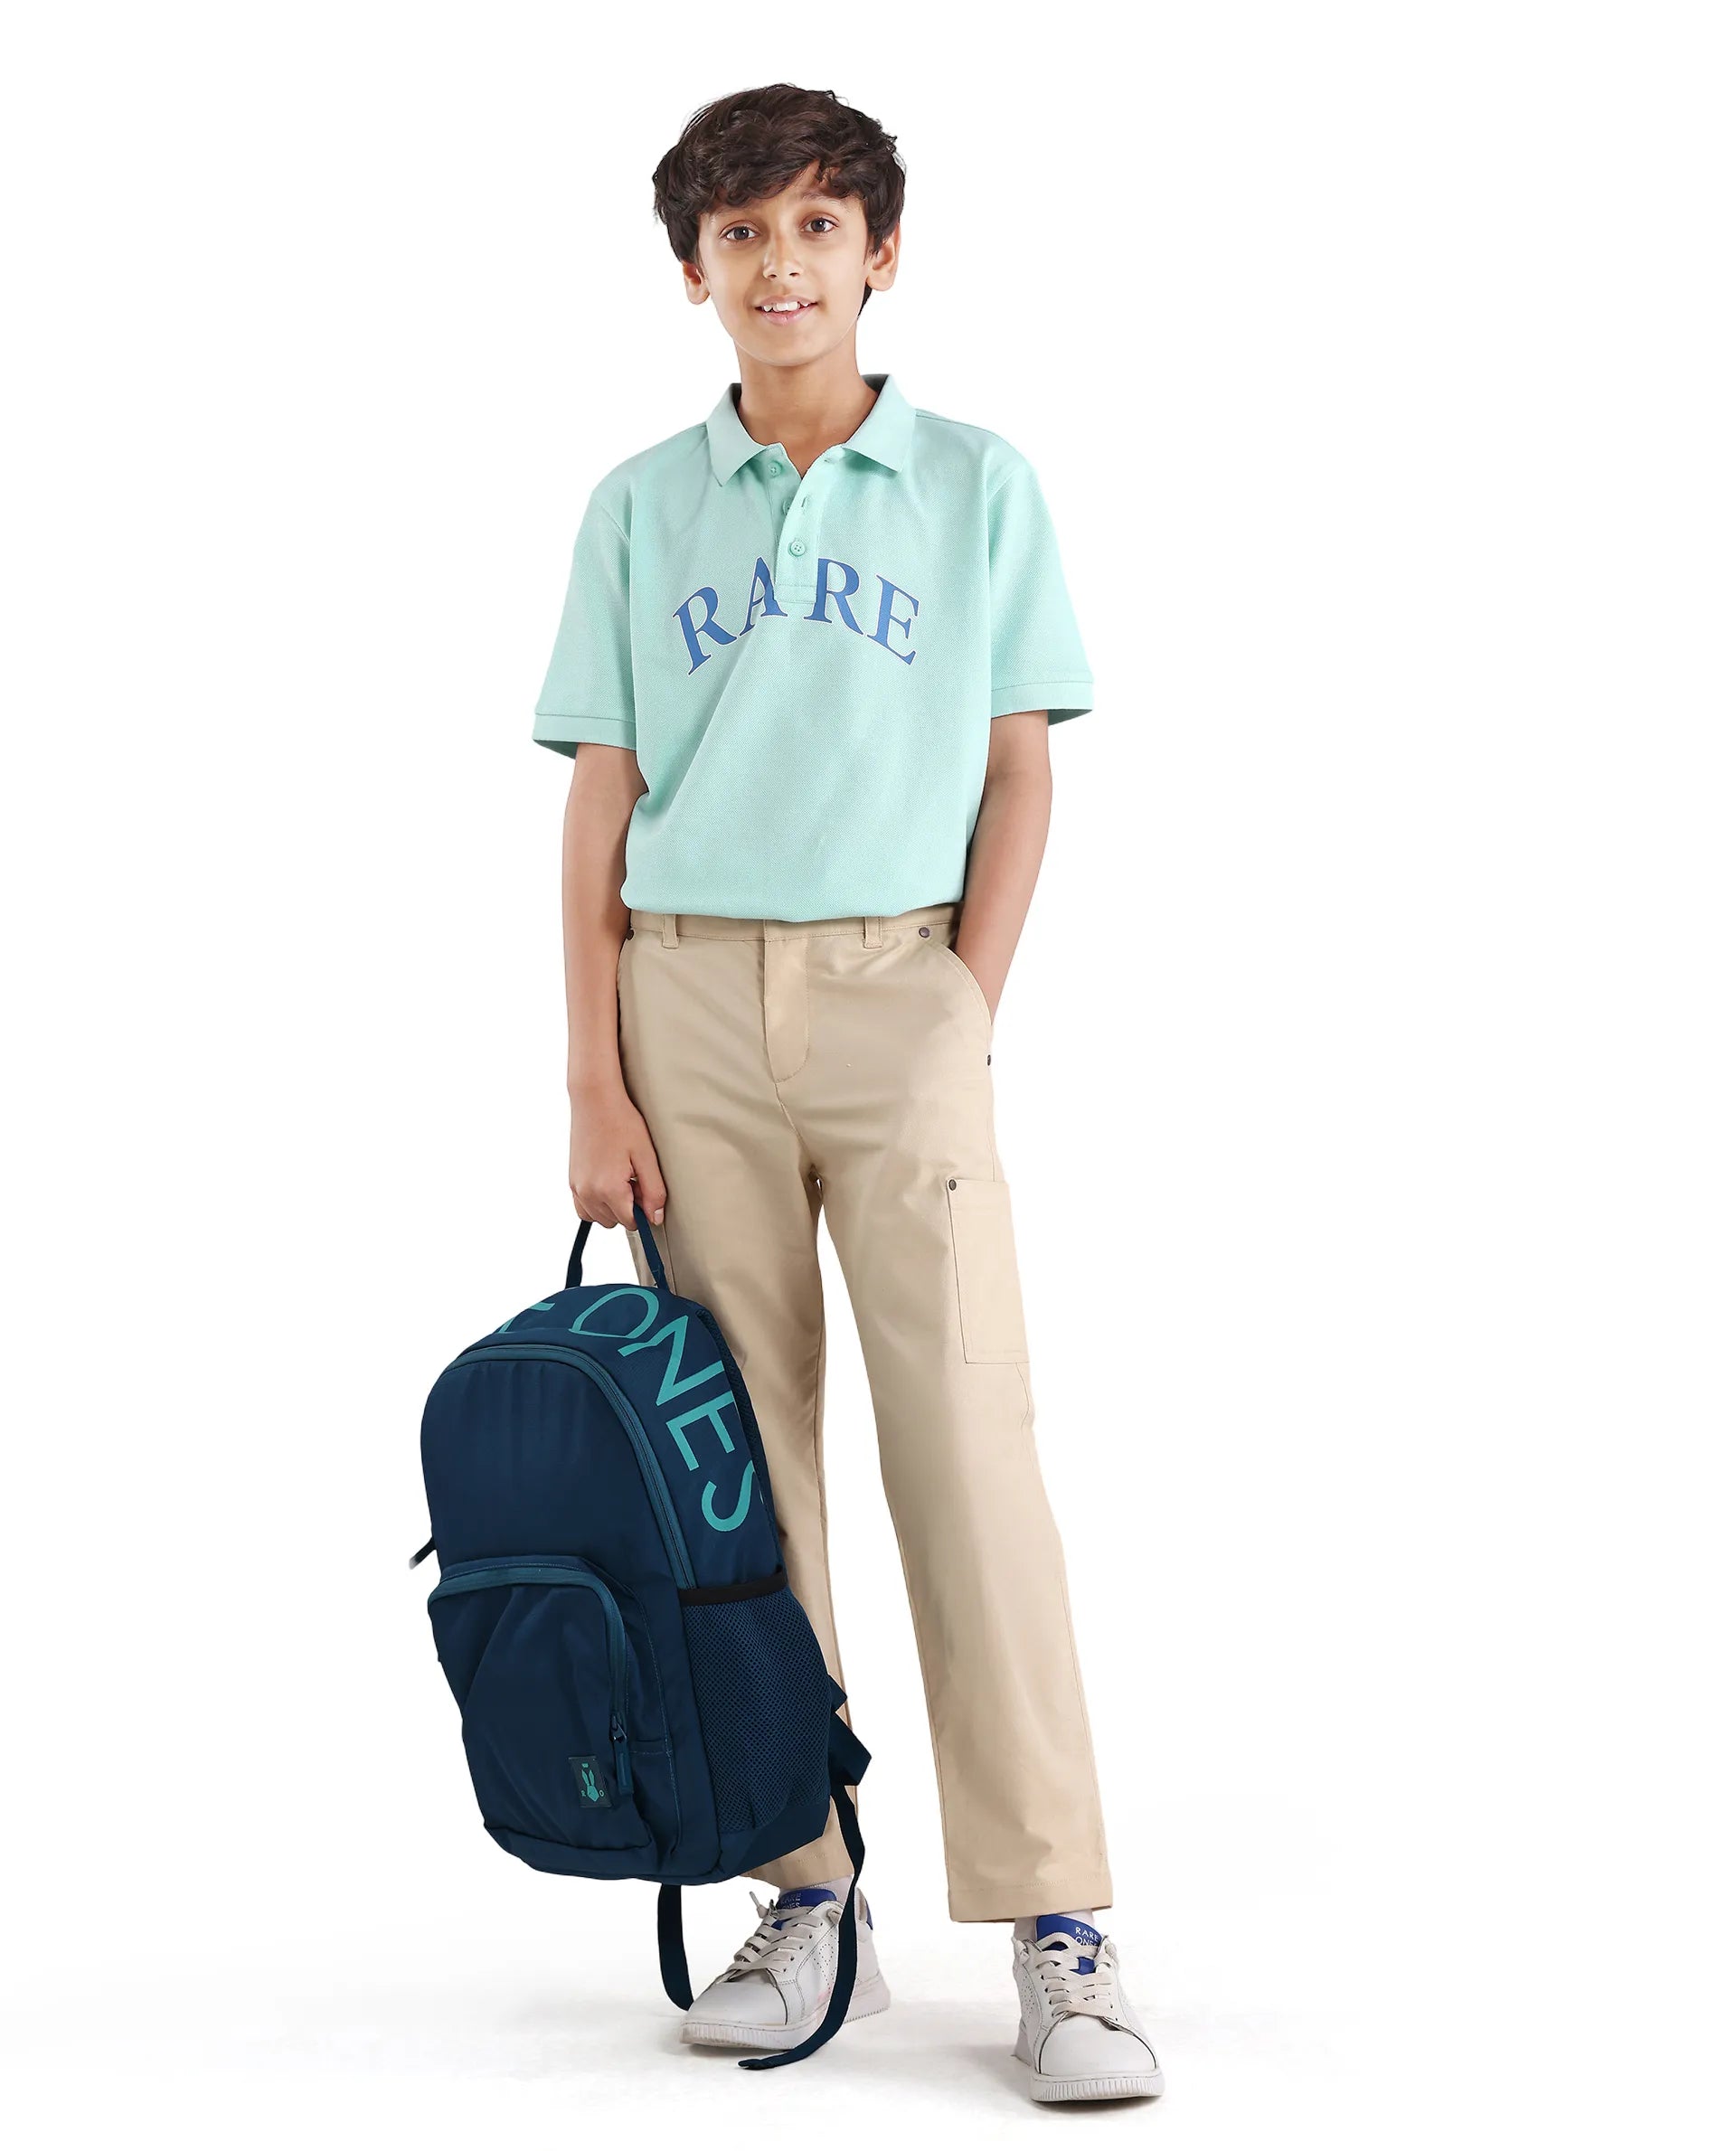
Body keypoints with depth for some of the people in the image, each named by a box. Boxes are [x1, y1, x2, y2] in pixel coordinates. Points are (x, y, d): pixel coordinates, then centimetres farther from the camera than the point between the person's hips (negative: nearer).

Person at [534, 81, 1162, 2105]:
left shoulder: (976, 484, 6)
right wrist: (593, 1081, -1)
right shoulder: (638, 509, 9)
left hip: (896, 983, -2)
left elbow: (1018, 777, 6)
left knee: (967, 1439, -8)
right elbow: (597, 810, 7)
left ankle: (1056, 1931, -4)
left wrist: (968, 1021, -4)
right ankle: (804, 1899, 13)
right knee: (739, 1447, 4)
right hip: (686, 993, 2)